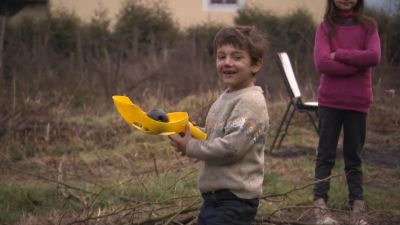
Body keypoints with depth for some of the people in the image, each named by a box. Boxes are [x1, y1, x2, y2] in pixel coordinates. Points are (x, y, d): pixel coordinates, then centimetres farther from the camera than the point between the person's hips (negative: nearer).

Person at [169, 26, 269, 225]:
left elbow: (230, 147, -25)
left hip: (235, 199, -10)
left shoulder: (250, 102, -17)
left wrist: (190, 147, -14)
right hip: (214, 194, 10)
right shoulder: (226, 97, 13)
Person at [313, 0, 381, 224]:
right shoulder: (326, 27, 0)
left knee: (354, 157, 10)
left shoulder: (369, 26, 3)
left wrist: (339, 55, -13)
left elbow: (374, 57, -14)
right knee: (326, 156, 2)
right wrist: (358, 63, -14)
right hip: (330, 101, -1)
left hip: (358, 102, 1)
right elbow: (322, 63, -14)